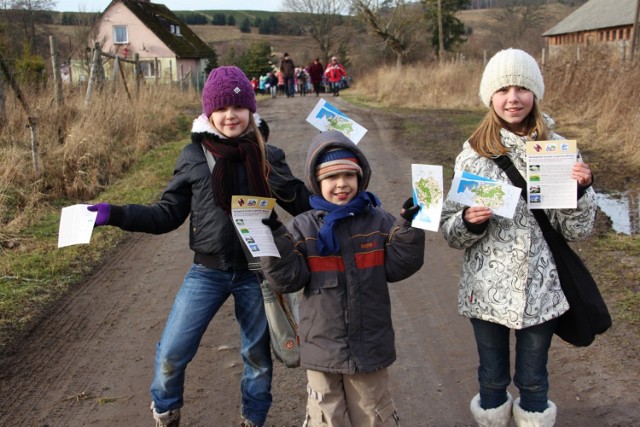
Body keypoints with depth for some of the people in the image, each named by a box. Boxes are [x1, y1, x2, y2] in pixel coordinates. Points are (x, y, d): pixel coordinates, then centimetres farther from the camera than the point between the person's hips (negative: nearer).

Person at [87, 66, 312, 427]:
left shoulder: (268, 157, -2)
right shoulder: (194, 157, -2)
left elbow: (303, 203, 4)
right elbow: (168, 214, 1)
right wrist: (116, 214, -9)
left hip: (256, 272, 0)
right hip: (207, 272, 0)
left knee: (258, 355, 15)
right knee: (172, 353, 3)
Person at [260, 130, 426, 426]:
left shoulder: (379, 222, -2)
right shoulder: (303, 228, -6)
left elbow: (396, 268, -3)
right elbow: (287, 279, -11)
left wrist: (408, 229, -13)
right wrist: (274, 239, -22)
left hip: (370, 345, 1)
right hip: (322, 346, -1)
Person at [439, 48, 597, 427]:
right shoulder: (474, 153, -5)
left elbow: (578, 230, -1)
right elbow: (451, 231, -2)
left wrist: (581, 189, -18)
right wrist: (470, 221, -23)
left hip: (541, 288, 0)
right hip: (488, 287, 0)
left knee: (533, 381, 16)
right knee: (492, 379, 17)